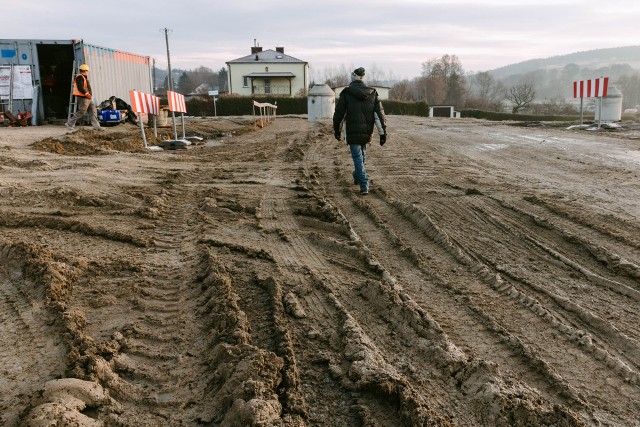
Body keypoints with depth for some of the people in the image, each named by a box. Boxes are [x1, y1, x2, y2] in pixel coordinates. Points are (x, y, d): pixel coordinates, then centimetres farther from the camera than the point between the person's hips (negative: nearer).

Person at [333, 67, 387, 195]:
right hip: (367, 132, 4)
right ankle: (357, 177, 40)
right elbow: (379, 114, 1)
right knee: (362, 155, 22)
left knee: (358, 157, -2)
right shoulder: (372, 93, 4)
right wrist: (383, 132, 3)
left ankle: (364, 185, -11)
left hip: (352, 132, -4)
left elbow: (339, 113, -2)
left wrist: (337, 130, 11)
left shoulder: (346, 93, -6)